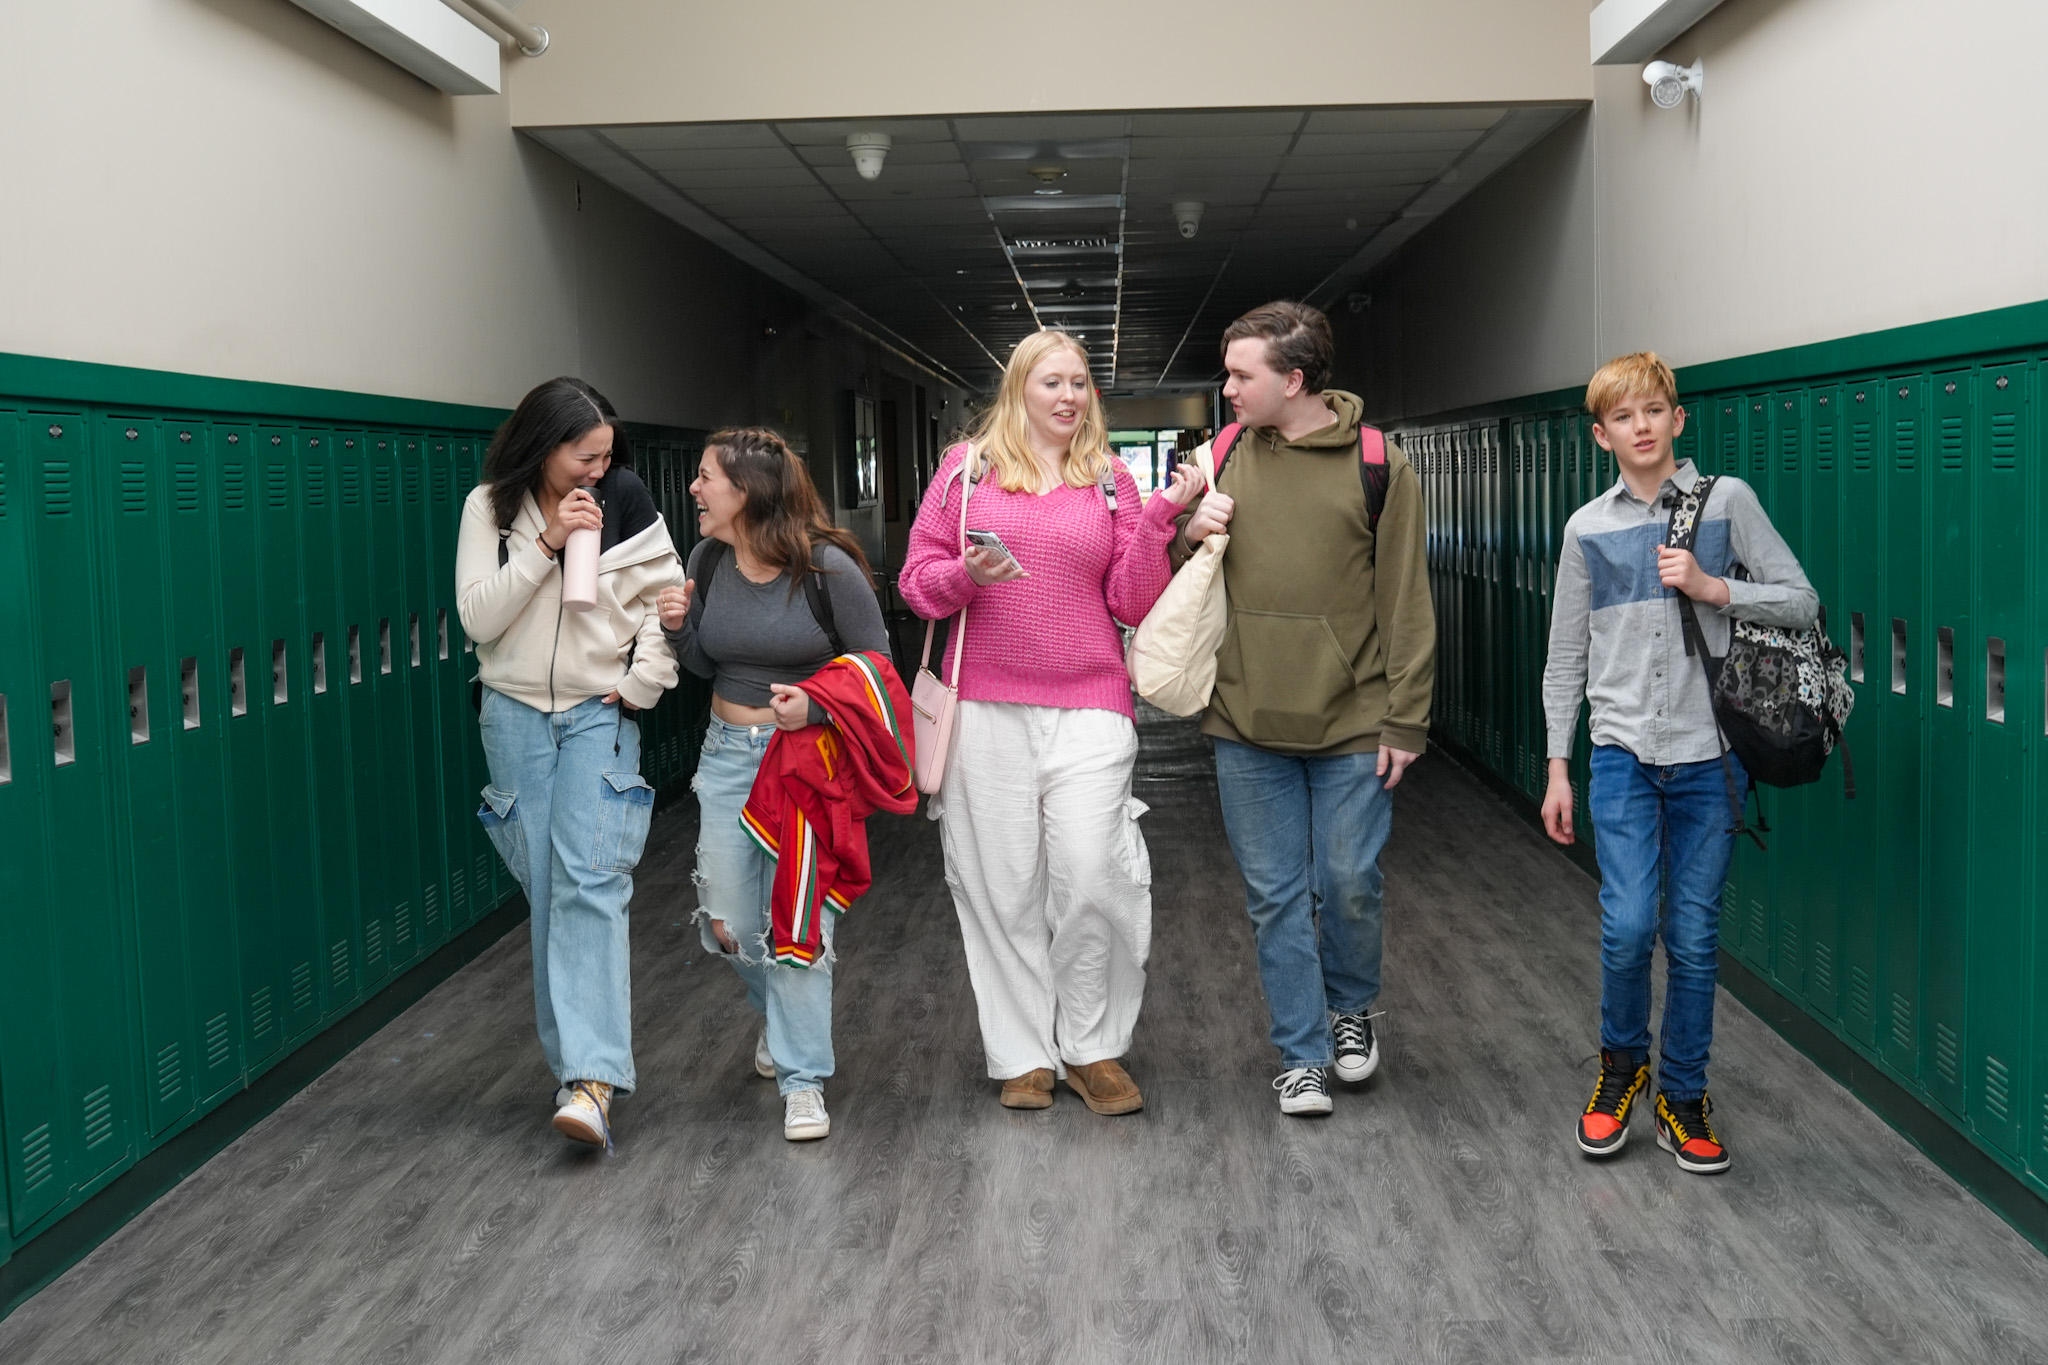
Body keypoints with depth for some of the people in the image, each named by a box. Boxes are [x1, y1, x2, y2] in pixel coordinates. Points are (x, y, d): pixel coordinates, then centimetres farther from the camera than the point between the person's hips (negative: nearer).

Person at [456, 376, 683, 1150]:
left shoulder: (623, 502, -4)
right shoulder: (489, 508, -1)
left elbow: (664, 599, 0)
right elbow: (478, 618, -9)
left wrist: (641, 685, -8)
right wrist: (546, 544, -17)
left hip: (600, 714, -2)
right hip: (515, 716, 2)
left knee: (590, 882, -15)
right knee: (546, 890, 5)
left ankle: (591, 1079, -20)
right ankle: (578, 1059, 17)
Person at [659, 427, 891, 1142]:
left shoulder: (826, 566, -16)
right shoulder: (708, 560, 0)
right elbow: (709, 666, 11)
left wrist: (815, 705, -23)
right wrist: (679, 627, -9)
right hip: (728, 753, 5)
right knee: (727, 922, 8)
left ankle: (802, 1080, 9)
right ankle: (781, 1011, 41)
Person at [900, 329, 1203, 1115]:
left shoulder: (1110, 480, 11)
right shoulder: (968, 467, 8)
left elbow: (1134, 603, 6)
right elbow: (918, 579, 7)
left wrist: (1160, 520, -6)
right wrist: (968, 574, -13)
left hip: (1089, 711, 0)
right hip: (987, 706, 0)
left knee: (1094, 875, -10)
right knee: (1002, 881, 3)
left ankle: (1091, 1048, 8)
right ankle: (1022, 1054, 16)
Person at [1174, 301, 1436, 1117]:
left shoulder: (1377, 463, -4)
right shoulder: (1224, 456, 7)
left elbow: (1405, 604, -3)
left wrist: (1404, 720, -7)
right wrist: (1189, 534, -5)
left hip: (1351, 723, -3)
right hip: (1246, 722, 3)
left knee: (1349, 887, 5)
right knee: (1275, 896, 7)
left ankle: (1350, 1008, 34)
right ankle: (1302, 1054, 20)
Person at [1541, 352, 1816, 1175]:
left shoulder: (1726, 502, 2)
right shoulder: (1589, 529, 7)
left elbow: (1801, 603, 1)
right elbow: (1566, 657, 10)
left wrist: (1711, 587, -13)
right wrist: (1558, 768, 8)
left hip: (1709, 753, 0)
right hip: (1623, 753, 1)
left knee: (1693, 936, 3)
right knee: (1628, 926, -10)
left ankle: (1683, 1099, 19)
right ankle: (1622, 1066, 17)